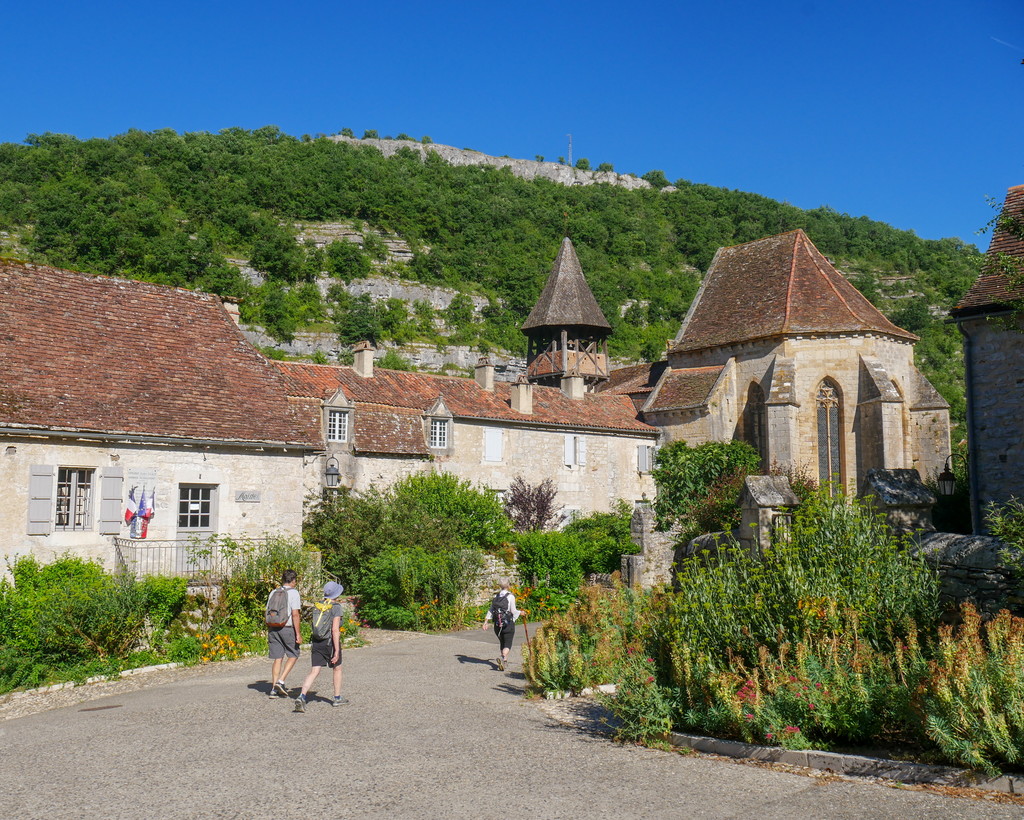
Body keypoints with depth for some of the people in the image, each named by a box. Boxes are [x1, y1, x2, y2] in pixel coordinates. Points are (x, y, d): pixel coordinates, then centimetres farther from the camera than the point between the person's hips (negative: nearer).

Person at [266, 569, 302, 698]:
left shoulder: (273, 593, 11)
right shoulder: (293, 593, -7)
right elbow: (295, 614, -13)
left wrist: (269, 632, 20)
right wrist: (298, 634, -12)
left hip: (273, 629, 5)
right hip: (288, 629, -5)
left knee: (278, 658, 9)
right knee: (293, 655, 11)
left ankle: (274, 689, 8)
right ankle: (281, 681, -2)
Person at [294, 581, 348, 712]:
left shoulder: (318, 606, 7)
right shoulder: (336, 607, -12)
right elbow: (335, 630, -18)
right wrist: (337, 650, -18)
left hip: (316, 642, 4)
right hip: (331, 642, -4)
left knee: (314, 671, 0)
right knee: (337, 669, 18)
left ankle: (301, 697, -20)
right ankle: (337, 698, 28)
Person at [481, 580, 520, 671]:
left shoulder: (496, 597, 8)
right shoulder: (510, 597, -8)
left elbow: (490, 610, 4)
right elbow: (513, 611, -9)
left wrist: (486, 621, 3)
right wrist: (520, 613, 9)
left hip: (497, 623, 5)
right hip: (508, 623, -5)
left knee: (502, 642, 19)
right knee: (508, 644, -3)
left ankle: (504, 660, 28)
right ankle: (503, 658, -26)